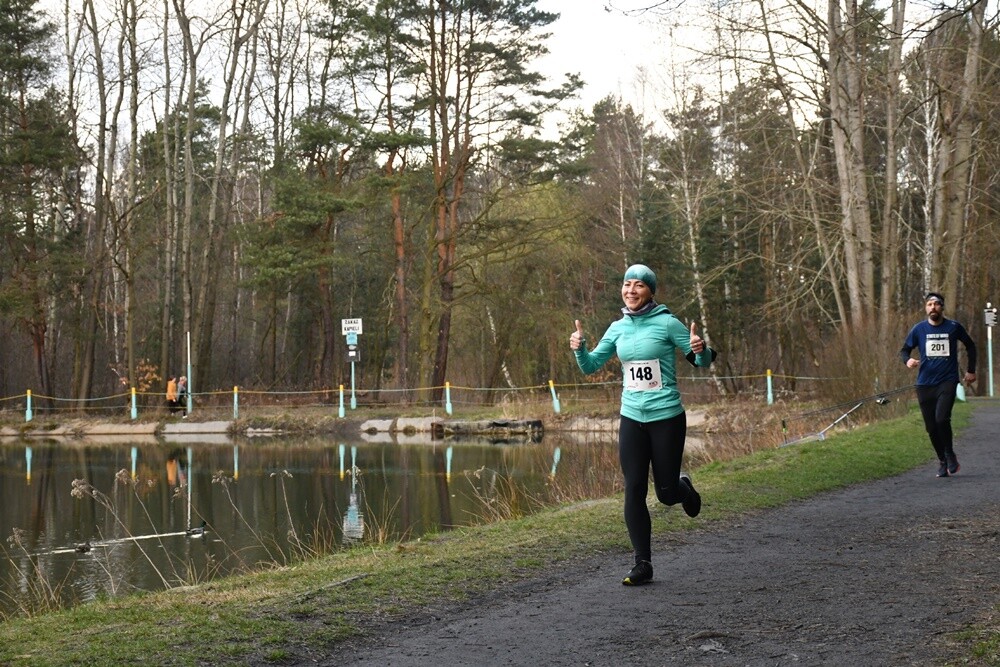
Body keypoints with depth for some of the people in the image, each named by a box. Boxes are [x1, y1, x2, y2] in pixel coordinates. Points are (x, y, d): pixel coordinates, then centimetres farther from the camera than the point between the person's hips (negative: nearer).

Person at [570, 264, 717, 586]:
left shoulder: (667, 323, -7)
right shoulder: (618, 328, 6)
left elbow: (702, 361, -3)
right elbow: (590, 366, 11)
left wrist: (701, 350, -25)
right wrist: (580, 348, -9)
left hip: (667, 418, -4)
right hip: (632, 419, 4)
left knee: (666, 493, 2)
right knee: (634, 491, -3)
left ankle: (683, 487, 39)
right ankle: (643, 564, 5)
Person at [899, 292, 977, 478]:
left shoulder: (954, 327, 1)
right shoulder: (919, 329, 2)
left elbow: (970, 346, 17)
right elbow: (904, 350, 8)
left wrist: (971, 370, 15)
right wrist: (908, 360, -14)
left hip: (947, 381, -2)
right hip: (925, 384, 2)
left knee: (942, 419, -21)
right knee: (931, 427, 3)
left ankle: (950, 454, 2)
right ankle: (942, 461, 22)